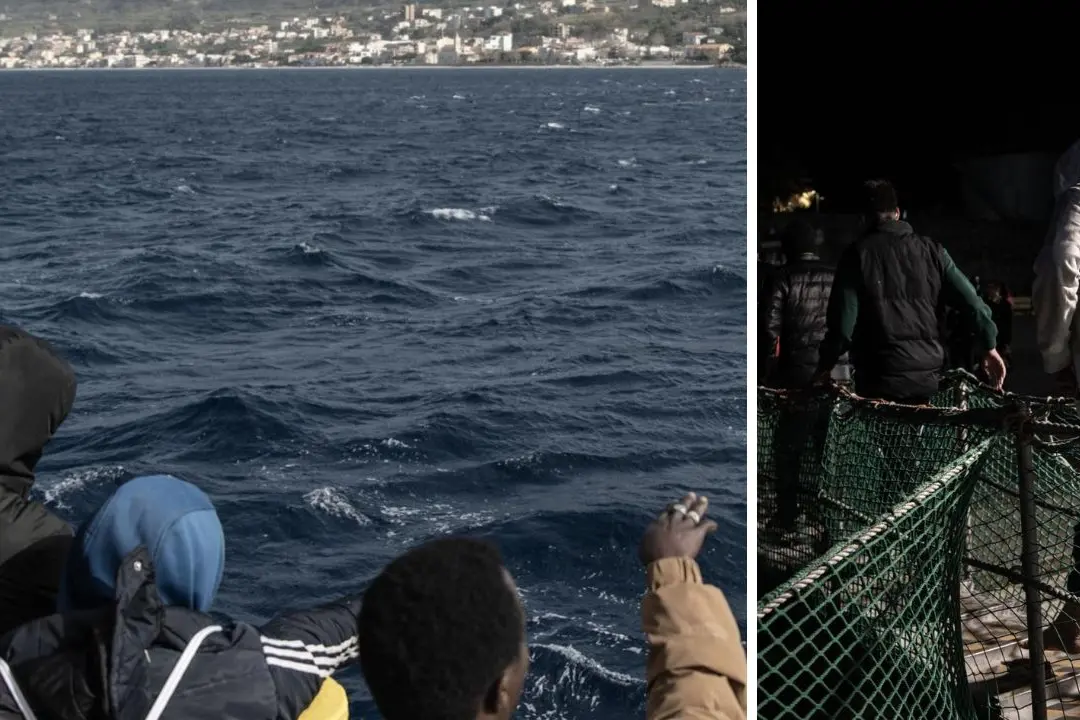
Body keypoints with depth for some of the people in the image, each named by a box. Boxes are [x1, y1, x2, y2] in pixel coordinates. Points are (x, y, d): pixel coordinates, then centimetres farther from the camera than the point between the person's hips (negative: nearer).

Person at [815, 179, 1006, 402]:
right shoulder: (930, 250, 6)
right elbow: (971, 302, 3)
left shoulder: (858, 253, -3)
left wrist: (825, 365, 4)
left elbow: (843, 319, -8)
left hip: (880, 379, -3)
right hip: (929, 377, 4)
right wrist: (988, 347, 14)